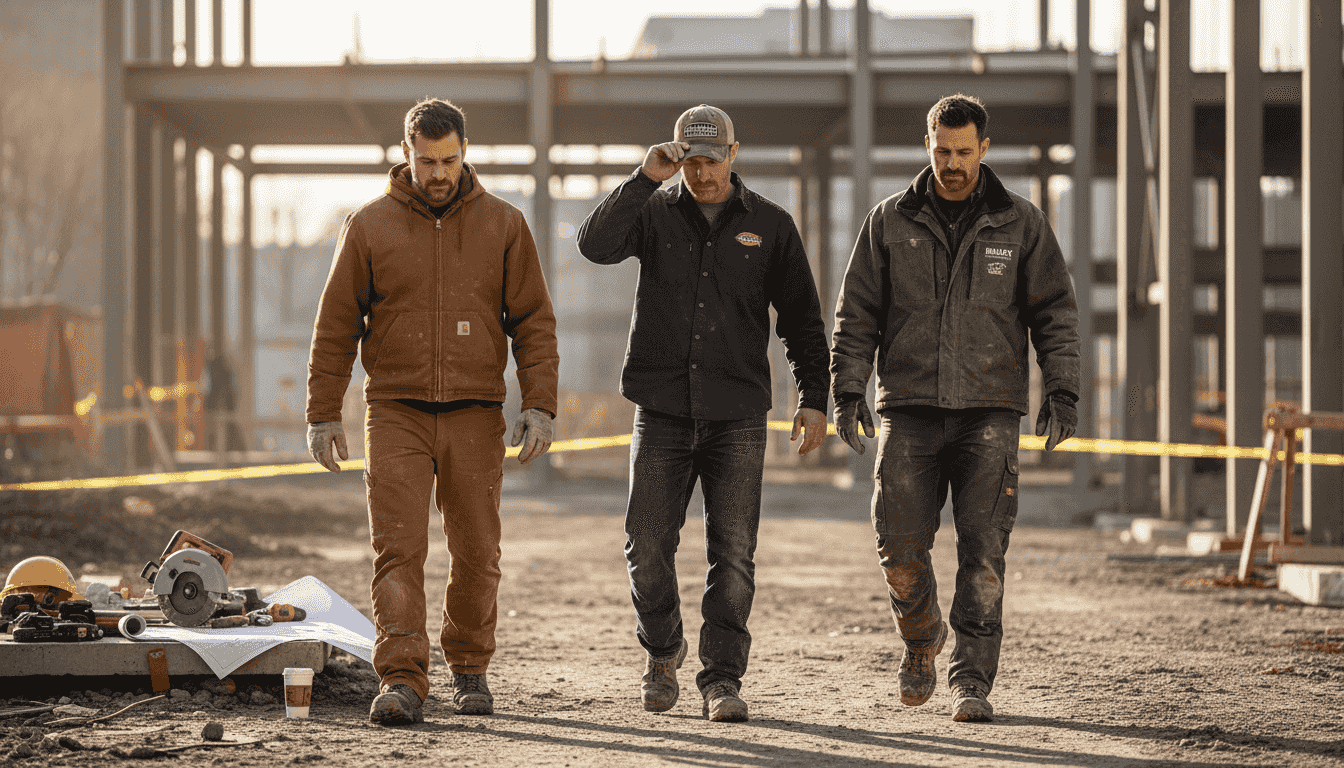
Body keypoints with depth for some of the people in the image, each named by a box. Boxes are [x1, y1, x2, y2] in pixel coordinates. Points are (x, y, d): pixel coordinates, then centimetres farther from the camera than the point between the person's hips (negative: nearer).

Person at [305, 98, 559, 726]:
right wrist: (323, 414, 1)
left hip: (475, 415, 1)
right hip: (396, 414, -1)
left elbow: (534, 321, 4)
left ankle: (469, 668, 23)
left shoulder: (502, 225, 4)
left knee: (476, 553, 6)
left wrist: (539, 405, -6)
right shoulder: (369, 226, 2)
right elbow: (336, 325, 5)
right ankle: (402, 681, -14)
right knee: (398, 549, -11)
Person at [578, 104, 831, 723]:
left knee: (733, 555, -5)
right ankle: (662, 649, 25)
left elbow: (801, 318, 9)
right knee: (647, 548, 1)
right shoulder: (654, 214, 5)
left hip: (737, 416, 0)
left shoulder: (770, 225, 6)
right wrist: (645, 179, -20)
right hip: (662, 411, 0)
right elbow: (596, 244, -14)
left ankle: (722, 678, 2)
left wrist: (813, 399, 1)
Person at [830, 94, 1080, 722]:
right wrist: (848, 390, -1)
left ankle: (971, 682, -2)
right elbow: (856, 312, 9)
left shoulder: (1020, 224, 6)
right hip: (910, 410, 1)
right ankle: (921, 636, 25)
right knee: (900, 548, -4)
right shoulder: (890, 222, 7)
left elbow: (1055, 312, 8)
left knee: (982, 551, -8)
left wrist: (1062, 392, -3)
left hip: (989, 411, -1)